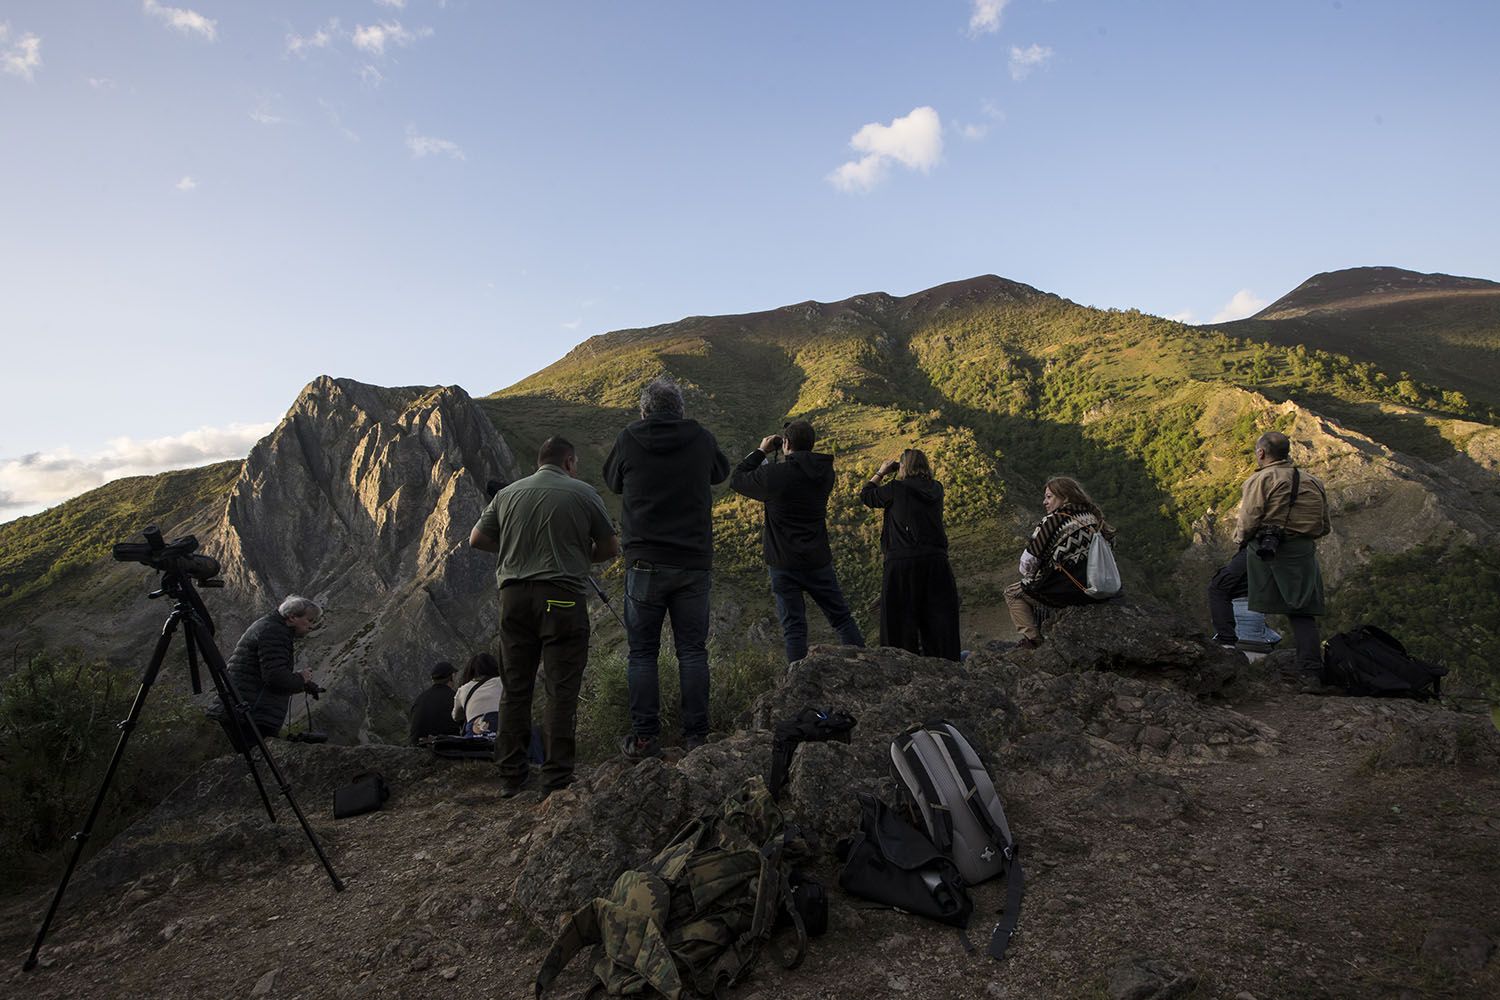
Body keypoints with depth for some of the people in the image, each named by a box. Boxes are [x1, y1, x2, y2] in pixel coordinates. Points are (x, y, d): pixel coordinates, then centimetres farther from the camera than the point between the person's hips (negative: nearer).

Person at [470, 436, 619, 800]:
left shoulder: (508, 494, 10)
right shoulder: (583, 493, 0)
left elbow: (477, 539, 14)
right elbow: (610, 548, 5)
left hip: (514, 595, 4)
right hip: (562, 598, -4)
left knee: (515, 688, 11)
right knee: (561, 691, 0)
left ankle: (510, 777, 18)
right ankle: (556, 780, 2)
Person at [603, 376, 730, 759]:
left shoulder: (629, 440, -3)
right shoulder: (701, 438, 0)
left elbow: (612, 480, 15)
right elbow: (721, 472, 20)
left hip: (645, 562, -1)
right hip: (694, 563, 1)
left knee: (642, 652, 6)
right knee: (693, 650, 6)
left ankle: (644, 736, 6)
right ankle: (696, 735, 7)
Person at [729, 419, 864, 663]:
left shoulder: (775, 475, -15)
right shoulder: (825, 472, 0)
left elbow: (736, 480, 0)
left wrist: (761, 451, 7)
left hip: (784, 564, -3)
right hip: (819, 561, 4)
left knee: (794, 627, 2)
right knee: (842, 618, 13)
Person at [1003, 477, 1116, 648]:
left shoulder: (1052, 521, -11)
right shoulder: (1093, 518, 6)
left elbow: (1028, 562, -10)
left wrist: (1028, 577, 14)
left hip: (1066, 591, -7)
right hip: (1094, 590, 7)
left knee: (1012, 593, 13)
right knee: (1034, 589, 31)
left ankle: (1033, 640, 2)